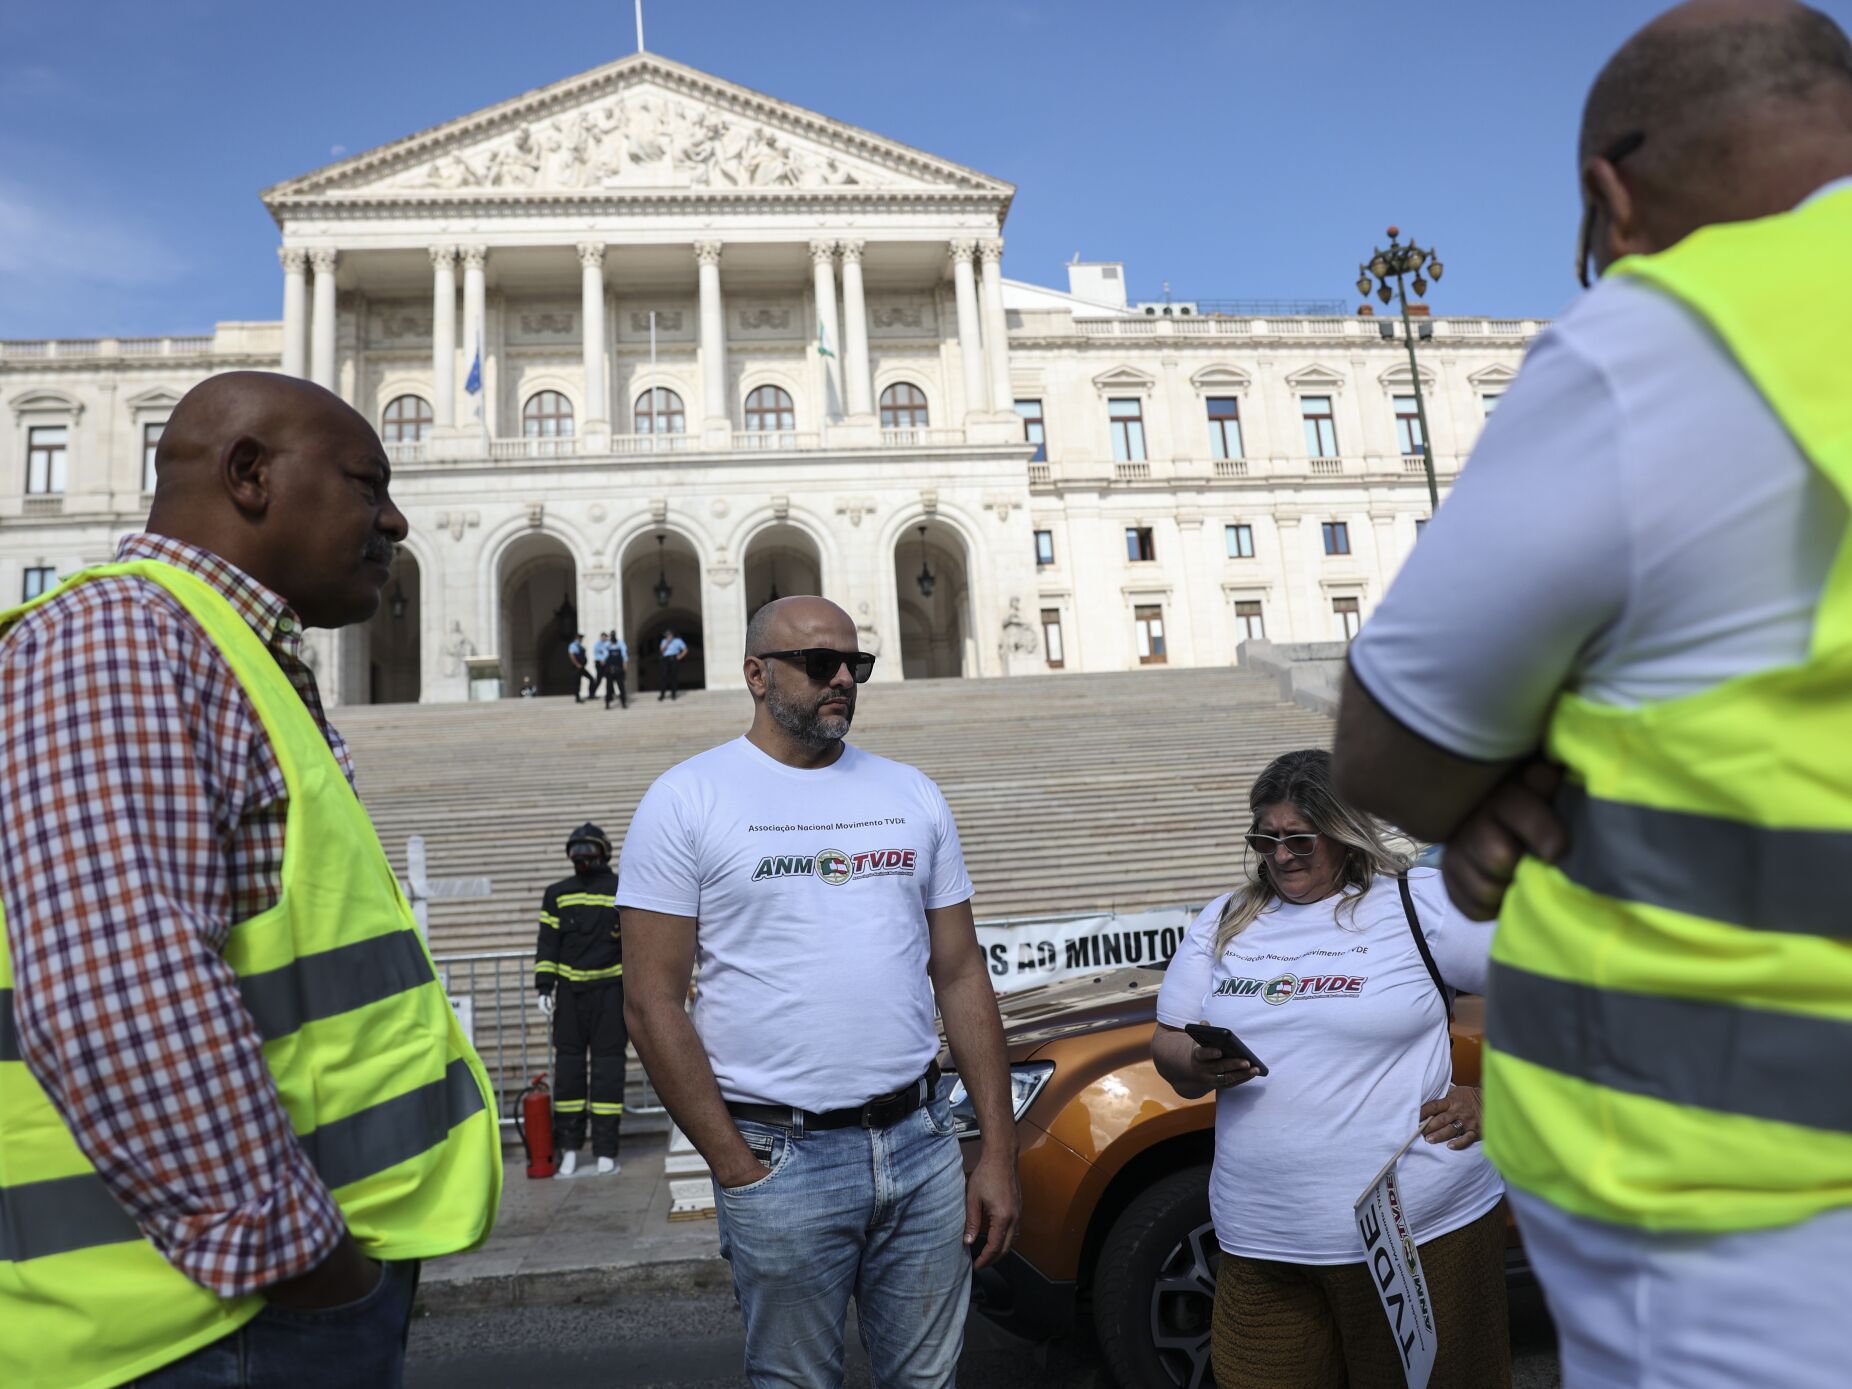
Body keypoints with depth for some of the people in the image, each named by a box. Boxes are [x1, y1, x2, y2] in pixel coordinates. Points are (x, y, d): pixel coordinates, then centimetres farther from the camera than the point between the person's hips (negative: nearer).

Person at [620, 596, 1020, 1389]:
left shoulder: (913, 796, 8)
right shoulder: (688, 801, -4)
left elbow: (961, 976, 8)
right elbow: (653, 1003, -6)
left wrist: (999, 1150, 4)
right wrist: (735, 1169, -9)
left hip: (924, 1145, 4)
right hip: (781, 1158, -3)